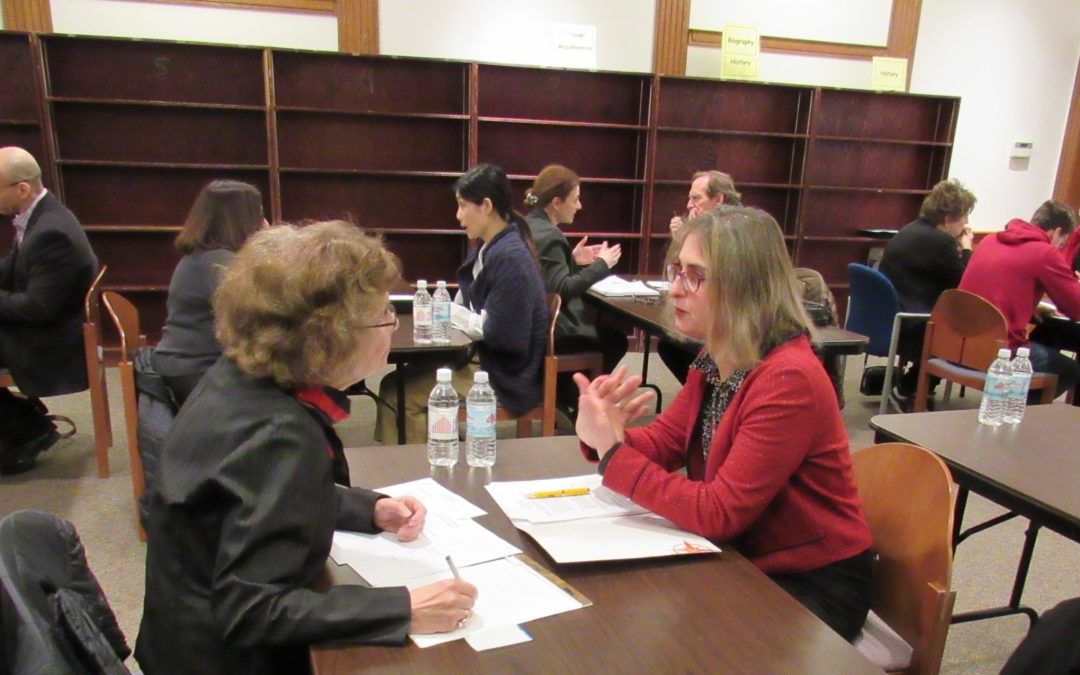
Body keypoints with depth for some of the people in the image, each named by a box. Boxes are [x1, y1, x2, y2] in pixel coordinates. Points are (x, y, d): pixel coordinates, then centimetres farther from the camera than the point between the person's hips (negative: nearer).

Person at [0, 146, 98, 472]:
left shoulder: (51, 232, -27)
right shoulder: (37, 214, 2)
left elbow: (38, 308, -26)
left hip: (53, 342, -10)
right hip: (42, 324, 10)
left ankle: (29, 431, 9)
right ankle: (28, 420, 15)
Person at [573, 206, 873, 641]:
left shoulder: (789, 380, -27)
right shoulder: (714, 362, -1)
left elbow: (719, 513, -28)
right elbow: (663, 441, -1)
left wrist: (612, 454, -28)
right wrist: (604, 437, -22)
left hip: (814, 587, -6)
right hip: (747, 562, 7)